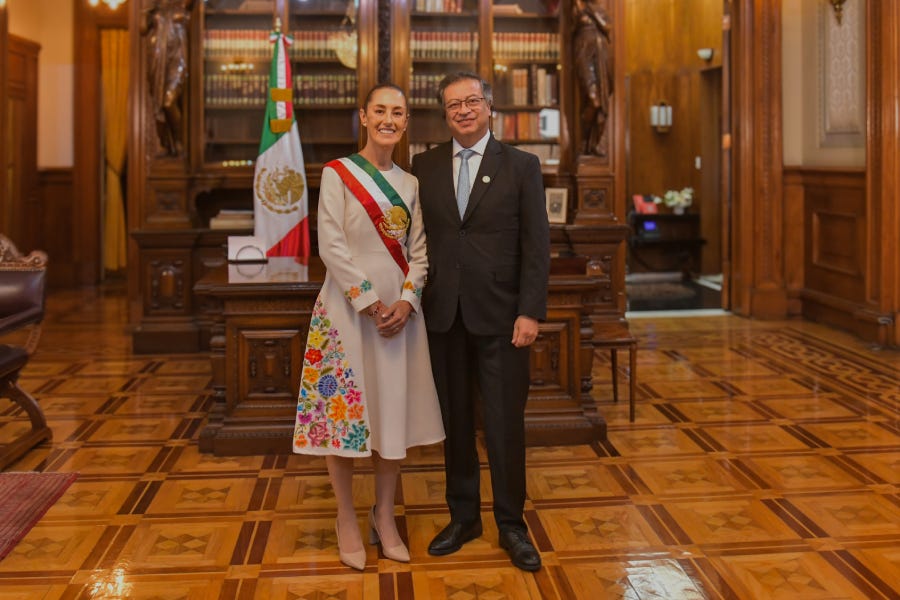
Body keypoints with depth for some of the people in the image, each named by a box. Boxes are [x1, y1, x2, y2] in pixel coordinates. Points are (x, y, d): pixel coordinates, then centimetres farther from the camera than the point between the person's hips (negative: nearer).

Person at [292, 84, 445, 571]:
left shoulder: (410, 184, 11)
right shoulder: (337, 173, -3)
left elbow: (418, 251, 7)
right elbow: (331, 247, -11)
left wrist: (406, 301, -9)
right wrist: (369, 303, -16)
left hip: (400, 308, 4)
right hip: (348, 307, -4)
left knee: (394, 411, 8)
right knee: (342, 406, 1)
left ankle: (384, 515, 22)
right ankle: (346, 519, 16)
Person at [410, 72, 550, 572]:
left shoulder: (521, 166, 1)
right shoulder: (425, 166, 8)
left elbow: (537, 245, -3)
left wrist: (530, 312, -9)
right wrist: (414, 301, -1)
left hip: (499, 314, -2)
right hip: (443, 314, 3)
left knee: (505, 423, 3)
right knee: (454, 421, 11)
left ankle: (511, 524, 18)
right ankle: (463, 516, 26)